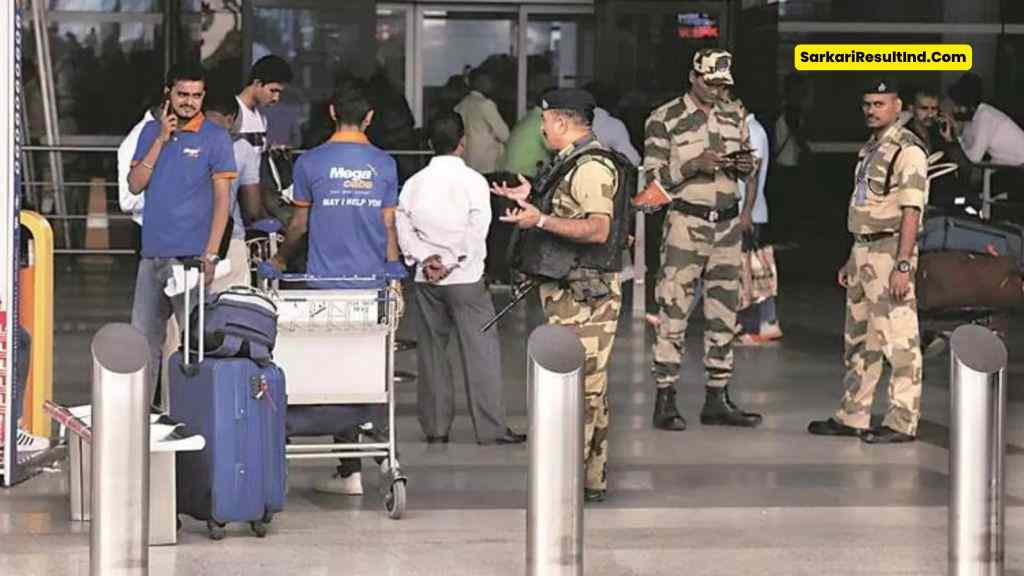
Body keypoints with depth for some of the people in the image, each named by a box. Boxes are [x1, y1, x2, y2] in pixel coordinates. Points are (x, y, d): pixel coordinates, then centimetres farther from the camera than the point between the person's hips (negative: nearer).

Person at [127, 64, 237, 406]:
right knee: (143, 337, 8)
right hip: (152, 253, 5)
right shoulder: (151, 132, 12)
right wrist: (160, 140, -5)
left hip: (190, 255, -5)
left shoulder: (215, 138, -1)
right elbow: (135, 185, 5)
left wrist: (210, 254, -13)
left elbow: (223, 198, -4)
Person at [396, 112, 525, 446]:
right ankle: (491, 428, -1)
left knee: (432, 351, 11)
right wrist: (451, 263, -11)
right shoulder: (472, 181, -8)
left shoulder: (414, 183, 4)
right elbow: (476, 231, -14)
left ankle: (435, 427, 13)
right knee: (481, 351, 0)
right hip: (465, 279, -4)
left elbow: (402, 227, 0)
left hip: (426, 279, 4)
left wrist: (426, 258, -6)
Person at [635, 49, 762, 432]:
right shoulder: (665, 120, -5)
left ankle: (717, 400, 14)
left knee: (723, 314, 8)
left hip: (727, 224, 6)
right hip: (686, 224, -6)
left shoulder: (733, 116, 11)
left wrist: (746, 165, -1)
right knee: (673, 313, -6)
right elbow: (654, 178, -8)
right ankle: (665, 401, -1)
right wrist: (692, 166, -21)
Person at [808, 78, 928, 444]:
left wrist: (903, 266, -24)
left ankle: (903, 421, -5)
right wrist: (852, 261, 20)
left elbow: (910, 212, -18)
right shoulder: (871, 149, 17)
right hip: (863, 250, 10)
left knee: (898, 339, -8)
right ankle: (852, 417, 22)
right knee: (859, 339, 14)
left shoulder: (907, 150, -12)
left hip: (891, 252, -10)